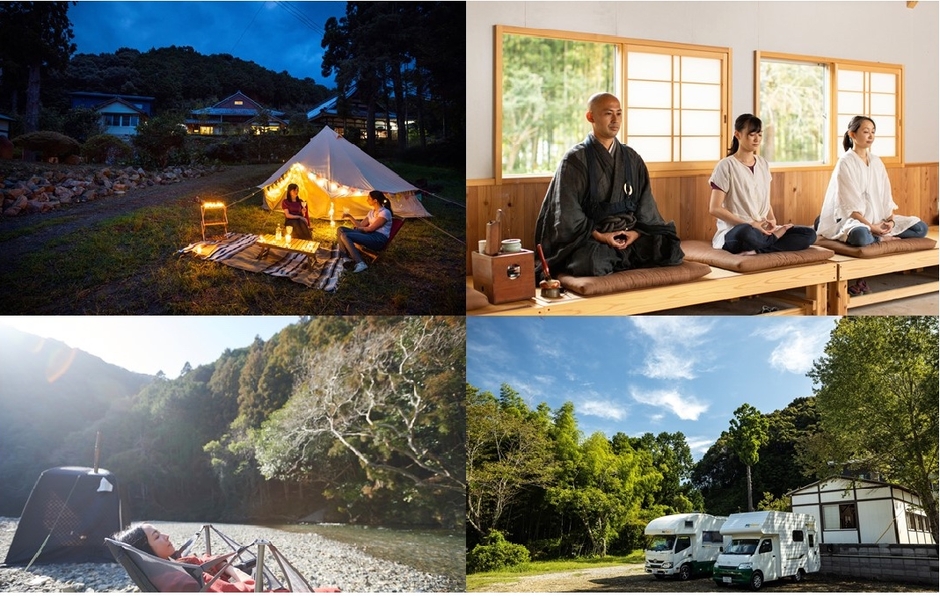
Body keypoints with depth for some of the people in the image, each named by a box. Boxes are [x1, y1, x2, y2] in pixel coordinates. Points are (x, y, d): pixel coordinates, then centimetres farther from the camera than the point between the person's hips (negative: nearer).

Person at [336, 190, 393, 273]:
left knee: (345, 236, -26)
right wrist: (350, 217, 10)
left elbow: (371, 228, -13)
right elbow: (361, 225, 20)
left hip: (378, 239, -9)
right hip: (370, 235, 9)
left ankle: (360, 263, -32)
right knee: (341, 230, 2)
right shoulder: (371, 212, 18)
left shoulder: (385, 212, -10)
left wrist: (358, 228, 2)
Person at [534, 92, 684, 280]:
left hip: (630, 235, 5)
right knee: (594, 262, -37)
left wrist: (636, 232, -9)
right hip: (587, 238, -5)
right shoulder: (575, 159, -3)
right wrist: (599, 236, -18)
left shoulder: (632, 159, 11)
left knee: (670, 249, -19)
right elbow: (567, 213, -9)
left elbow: (645, 206, 10)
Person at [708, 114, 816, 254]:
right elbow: (715, 208, -11)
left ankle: (756, 250, -22)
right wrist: (750, 224, -16)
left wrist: (772, 221, -3)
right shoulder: (726, 166, -6)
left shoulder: (763, 164, 14)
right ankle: (776, 236, -12)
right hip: (733, 231, -7)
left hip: (762, 230, 7)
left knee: (809, 234, -13)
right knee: (747, 233, -42)